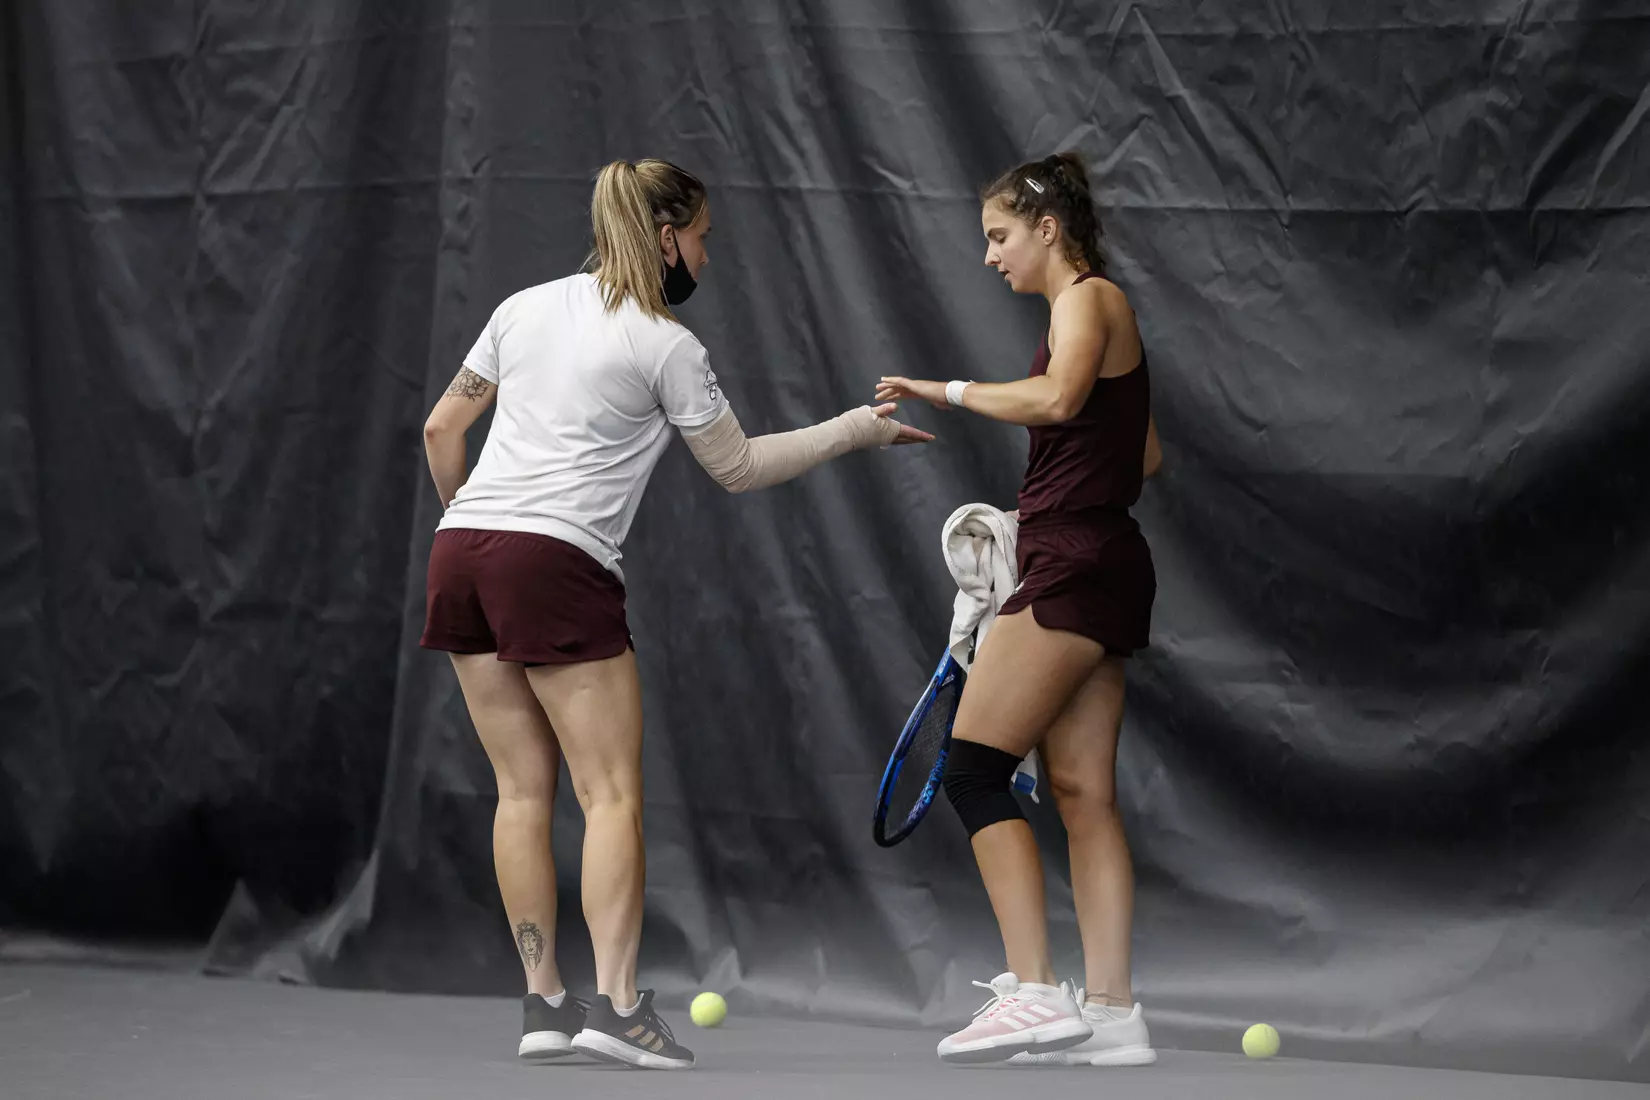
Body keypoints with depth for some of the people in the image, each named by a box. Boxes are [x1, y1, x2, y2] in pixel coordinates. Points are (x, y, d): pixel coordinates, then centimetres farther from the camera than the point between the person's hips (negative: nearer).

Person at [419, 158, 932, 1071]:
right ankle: (616, 1005, -13)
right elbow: (738, 468, 6)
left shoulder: (526, 307, 14)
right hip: (558, 563, -6)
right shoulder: (665, 346, -2)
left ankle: (542, 1003, 6)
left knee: (524, 789, 8)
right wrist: (856, 430, 15)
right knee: (612, 795, -3)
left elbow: (441, 428, 19)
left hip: (461, 550, 6)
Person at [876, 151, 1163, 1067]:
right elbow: (1145, 455, 25)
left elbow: (1059, 397, -28)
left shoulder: (1087, 297, -7)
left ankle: (1033, 991, -17)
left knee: (973, 765, -11)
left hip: (1074, 568, -10)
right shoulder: (1092, 309, 21)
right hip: (1098, 569, 10)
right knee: (1083, 792, 5)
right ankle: (1109, 1010, 2)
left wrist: (950, 391, -21)